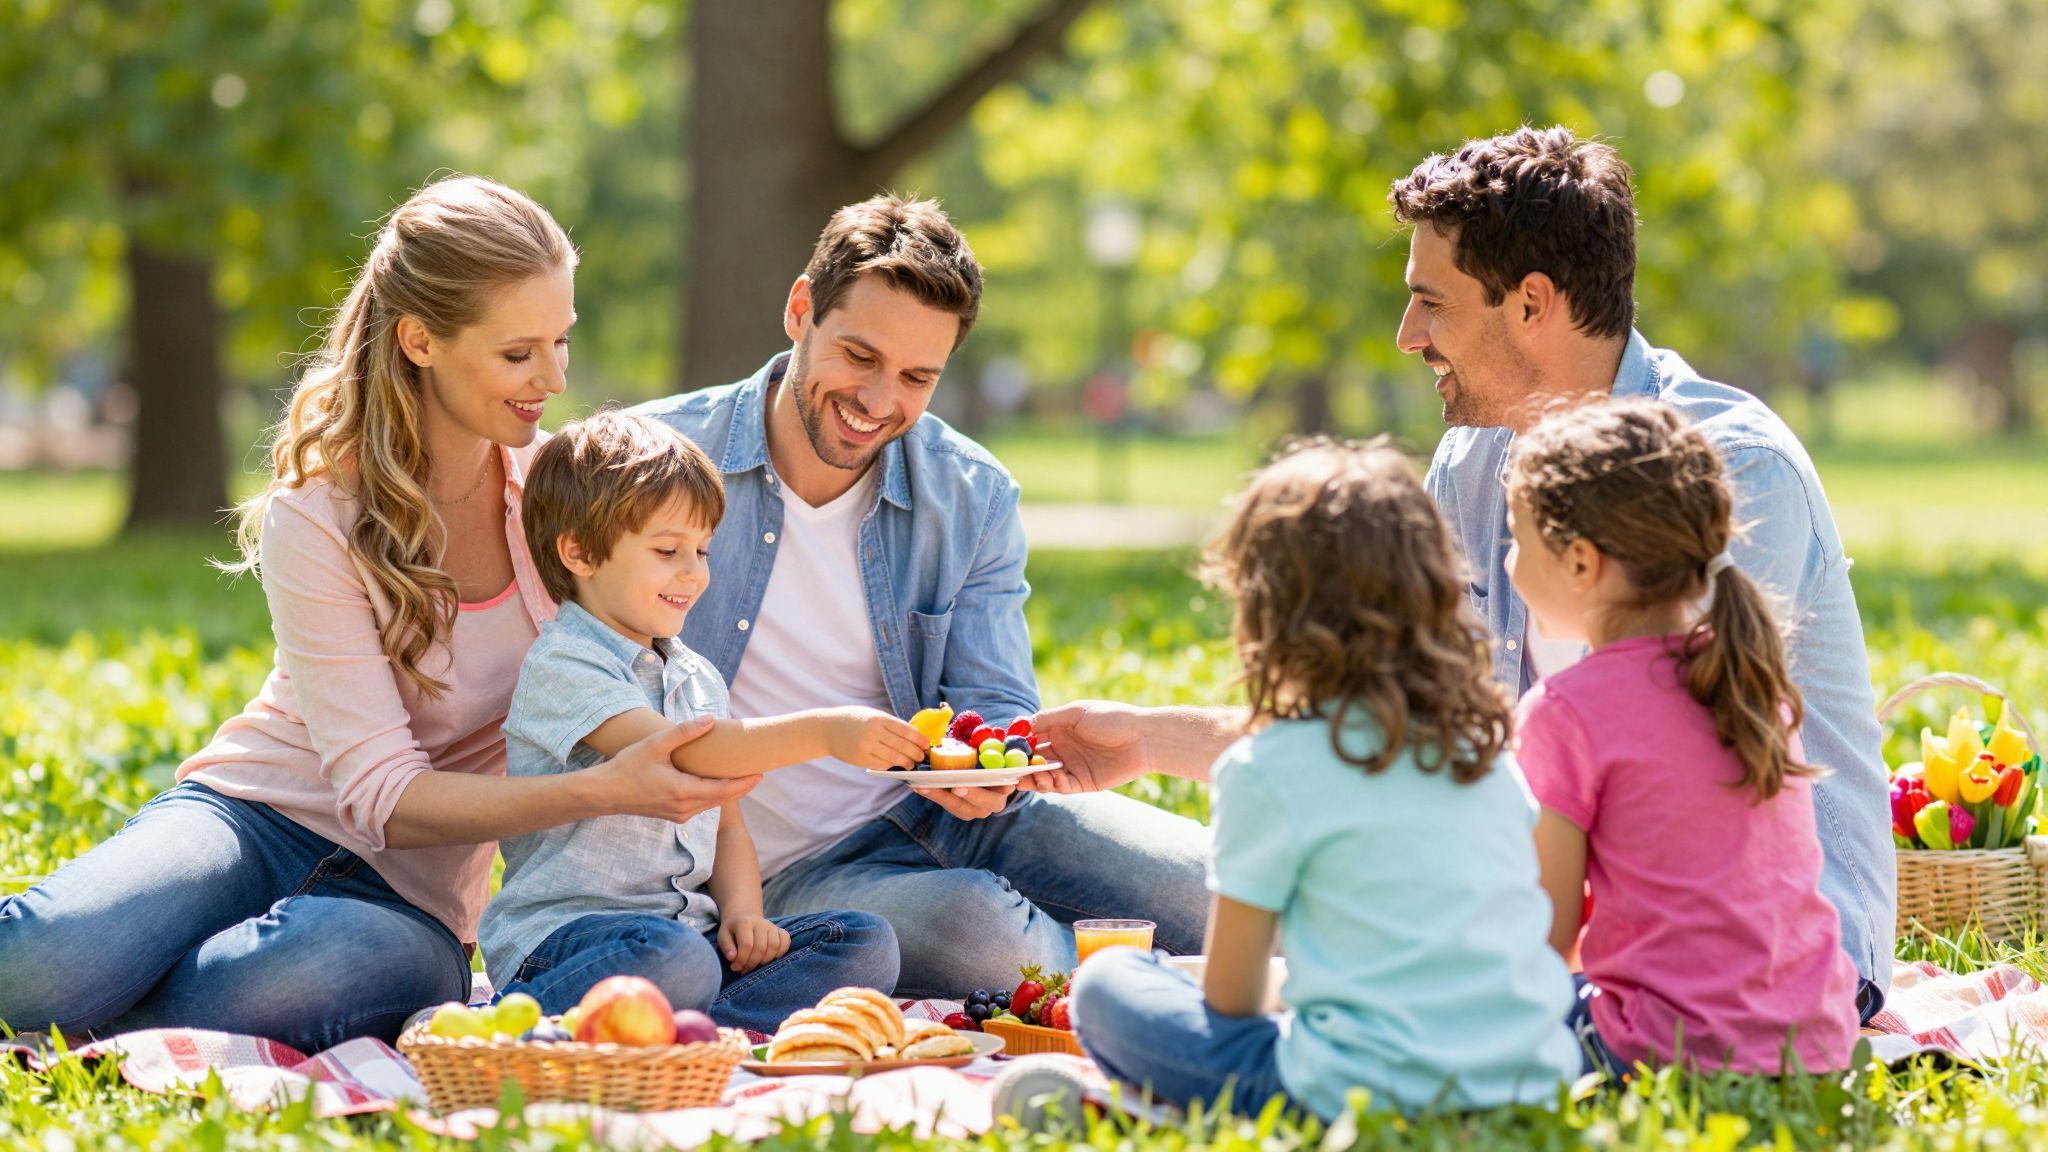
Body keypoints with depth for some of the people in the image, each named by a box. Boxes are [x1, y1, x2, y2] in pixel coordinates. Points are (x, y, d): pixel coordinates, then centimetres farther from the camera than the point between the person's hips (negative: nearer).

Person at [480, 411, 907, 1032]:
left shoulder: (697, 678, 21)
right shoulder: (559, 665, -7)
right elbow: (677, 752, -23)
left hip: (689, 925, 9)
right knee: (674, 958, -41)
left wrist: (741, 910, 2)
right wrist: (824, 732, -31)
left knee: (867, 943, -11)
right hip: (563, 929, -8)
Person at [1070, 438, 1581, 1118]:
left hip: (1363, 1091, -5)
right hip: (1536, 1077, 5)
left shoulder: (1268, 769, -6)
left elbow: (1229, 998, 0)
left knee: (1105, 983, 10)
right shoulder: (1483, 744, 11)